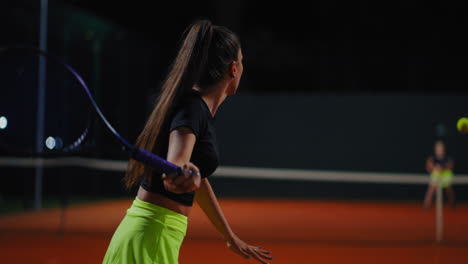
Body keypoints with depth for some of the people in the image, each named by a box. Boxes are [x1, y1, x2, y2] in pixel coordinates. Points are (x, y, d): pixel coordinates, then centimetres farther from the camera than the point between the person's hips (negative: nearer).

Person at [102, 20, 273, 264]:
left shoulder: (198, 109, 11)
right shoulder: (192, 109, -16)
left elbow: (198, 182, 21)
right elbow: (172, 175, -31)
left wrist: (231, 238, 29)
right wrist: (185, 174, -55)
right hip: (151, 241, -9)